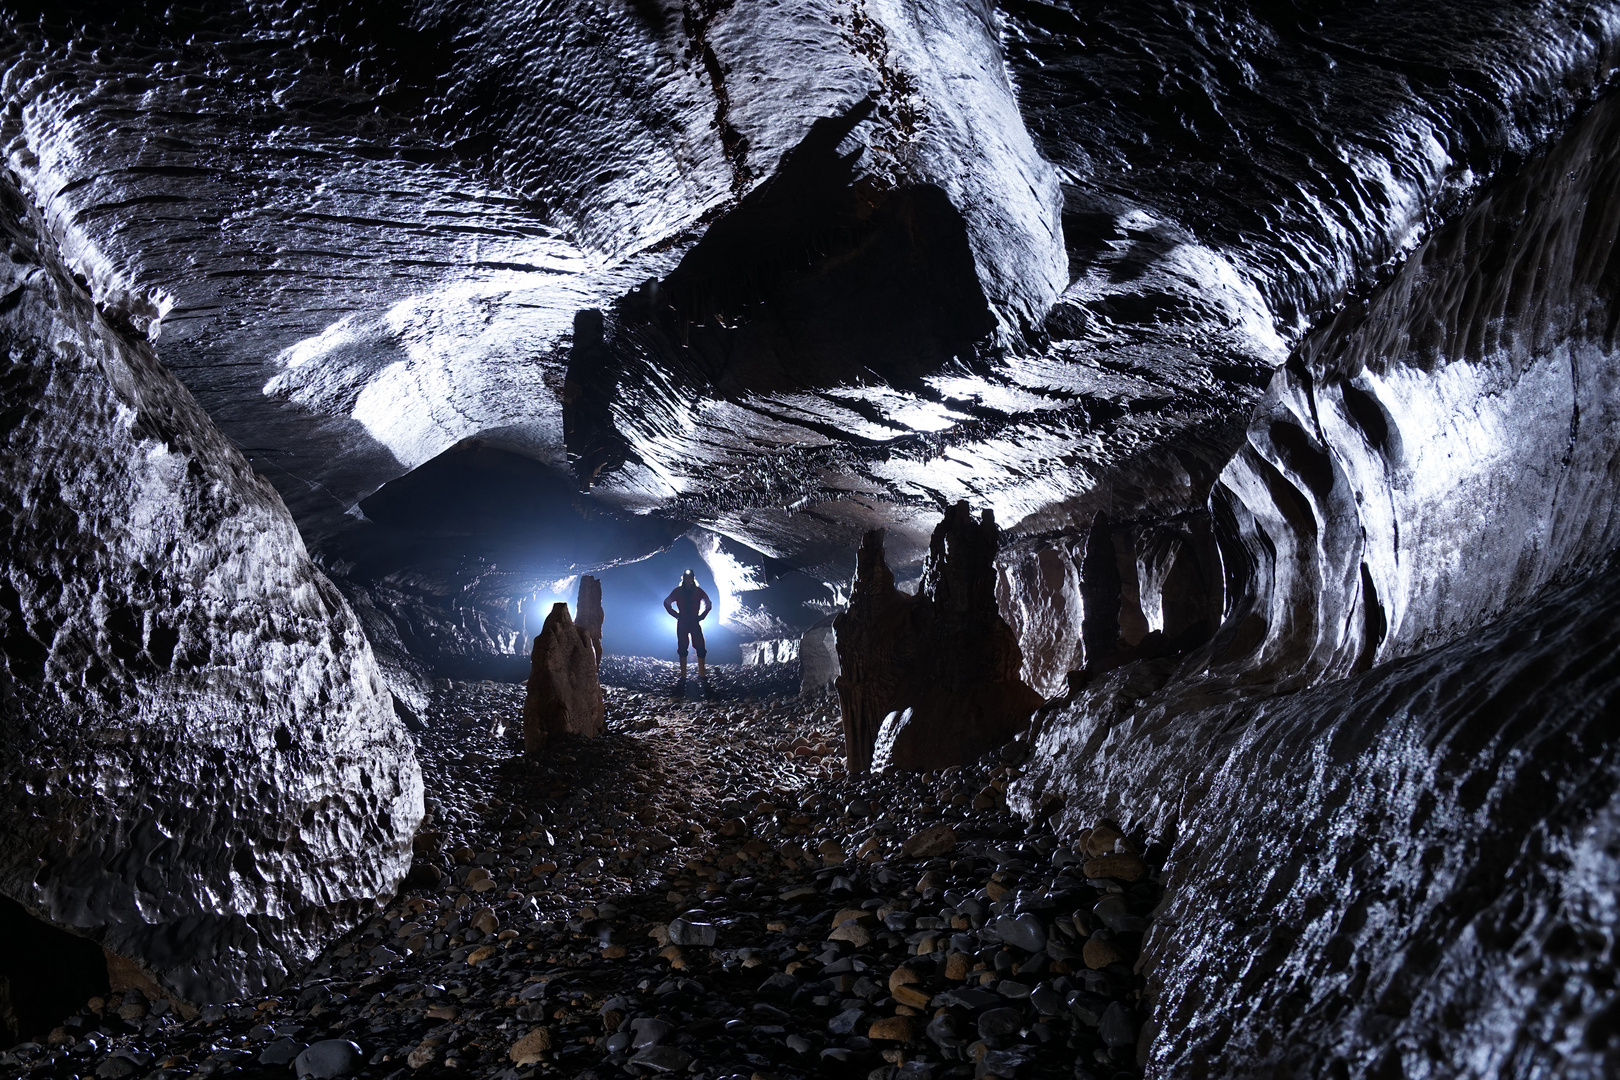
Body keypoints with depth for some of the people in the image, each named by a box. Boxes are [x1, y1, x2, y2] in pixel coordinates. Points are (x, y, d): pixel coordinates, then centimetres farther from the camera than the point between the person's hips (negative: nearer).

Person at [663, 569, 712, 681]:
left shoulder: (698, 591, 4)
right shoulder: (678, 591, 3)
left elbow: (709, 604, 12)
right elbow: (667, 603, 9)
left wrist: (701, 616, 4)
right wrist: (676, 615, 2)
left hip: (695, 623, 1)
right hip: (682, 624, -1)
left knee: (700, 648, -3)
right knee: (682, 648, 1)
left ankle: (702, 673, 4)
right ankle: (683, 675, 5)